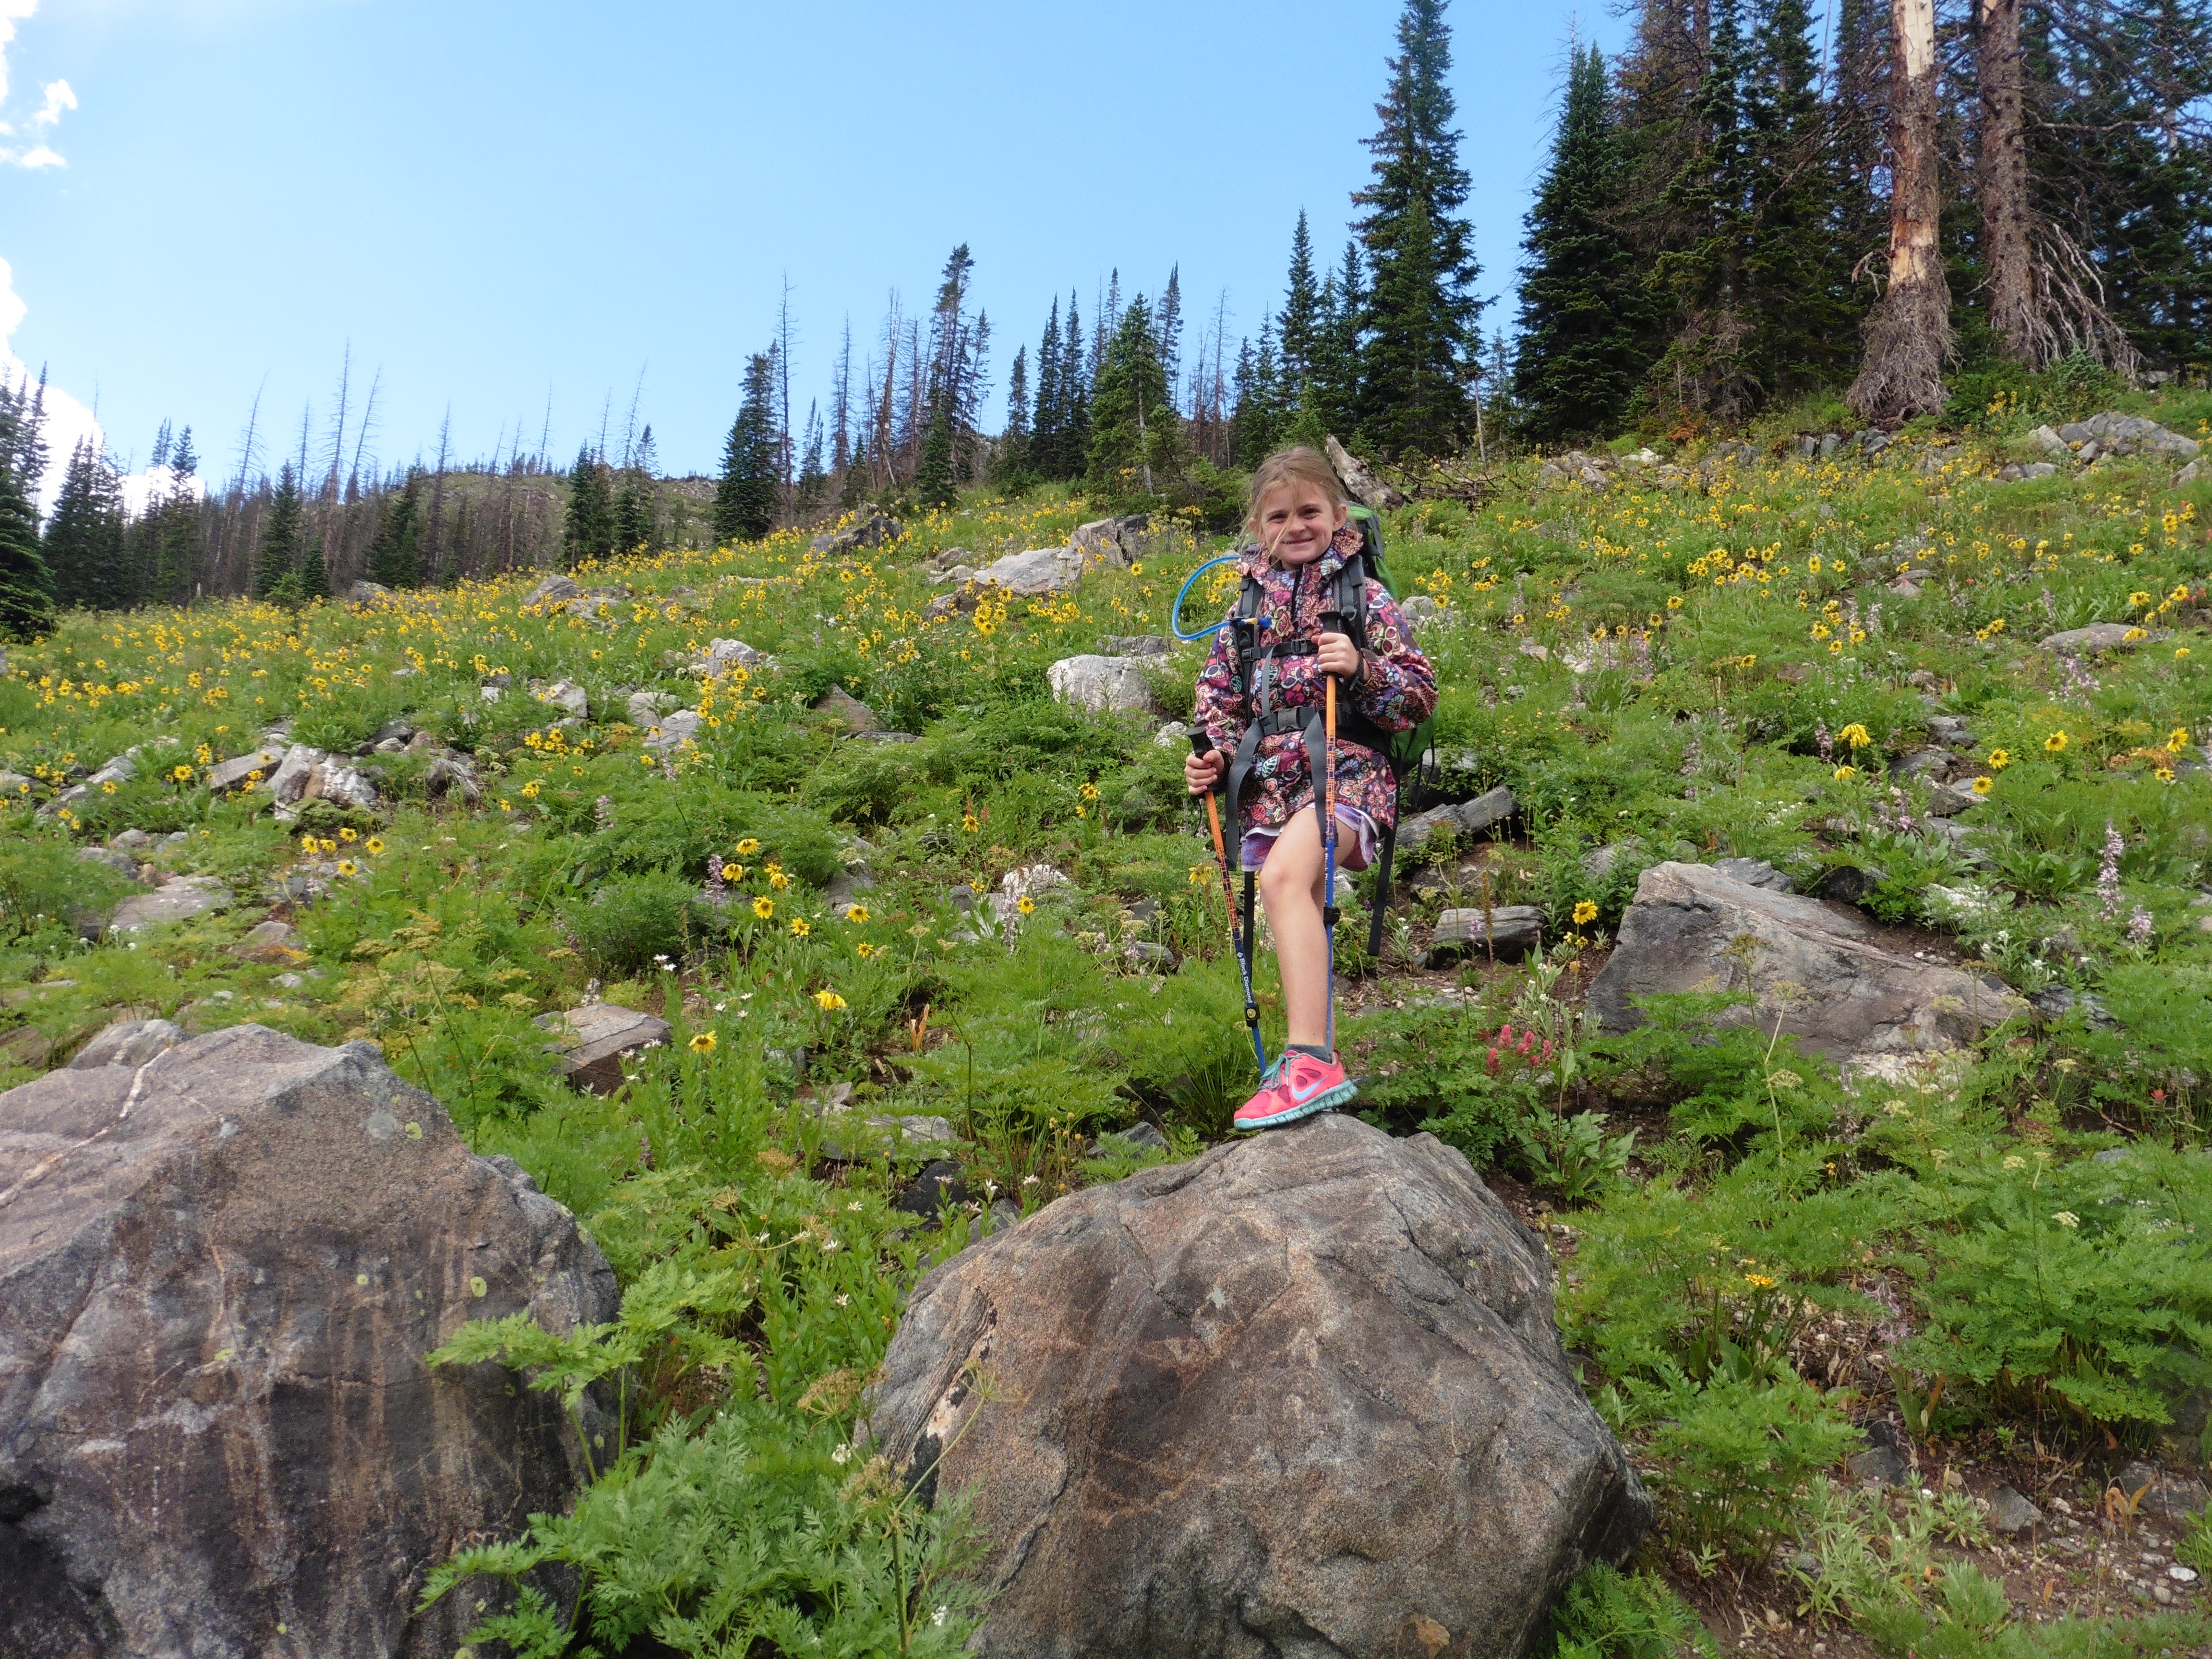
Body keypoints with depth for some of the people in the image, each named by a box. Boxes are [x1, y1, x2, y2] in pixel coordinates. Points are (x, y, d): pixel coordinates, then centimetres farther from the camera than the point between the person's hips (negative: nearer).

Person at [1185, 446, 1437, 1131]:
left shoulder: (1365, 599, 1)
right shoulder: (1248, 610, 13)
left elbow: (1421, 695, -2)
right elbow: (1220, 697, 20)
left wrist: (1361, 668, -20)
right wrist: (1211, 760, 2)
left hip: (1346, 769, -6)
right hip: (1270, 778, 6)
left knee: (1283, 875, -32)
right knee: (1300, 925, 12)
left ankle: (1310, 1062, -36)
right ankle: (1311, 1063, 27)